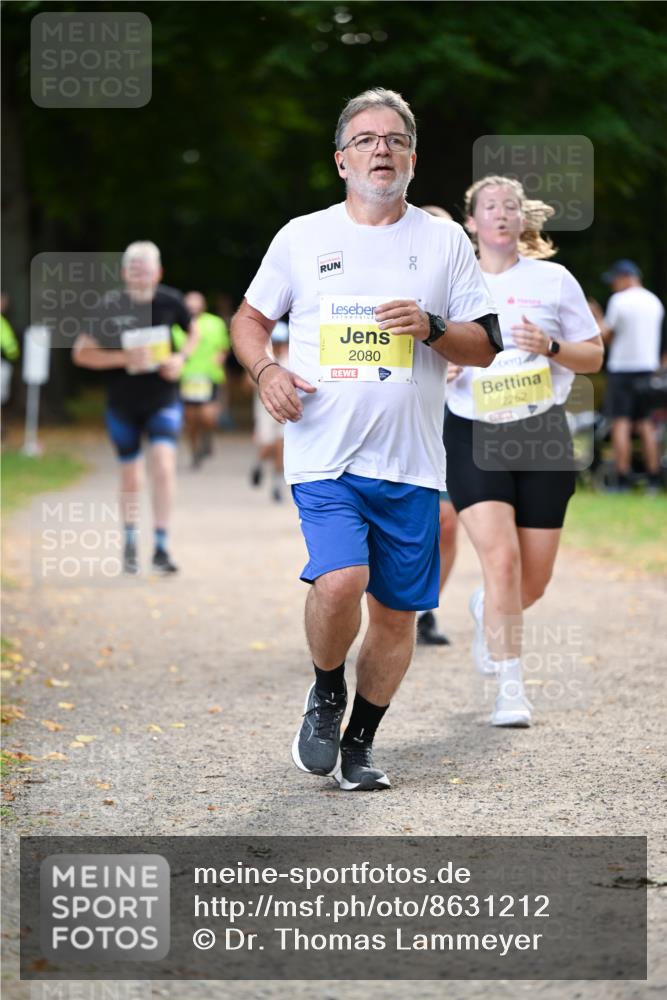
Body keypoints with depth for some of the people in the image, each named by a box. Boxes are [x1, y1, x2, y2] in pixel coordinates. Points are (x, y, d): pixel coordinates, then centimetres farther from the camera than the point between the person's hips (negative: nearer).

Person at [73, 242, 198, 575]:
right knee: (131, 479, 9)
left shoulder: (170, 301, -7)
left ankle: (161, 548, -10)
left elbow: (193, 331, 13)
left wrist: (182, 356, -7)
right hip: (123, 405, 0)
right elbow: (81, 353, -10)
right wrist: (124, 358, -22)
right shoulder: (110, 307, -13)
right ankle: (130, 541, 35)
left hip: (163, 401, 0)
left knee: (164, 466, -18)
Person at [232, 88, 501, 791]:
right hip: (324, 455, -2)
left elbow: (484, 345, 9)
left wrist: (431, 328, -11)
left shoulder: (444, 242, 8)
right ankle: (326, 694, 6)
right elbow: (249, 319, 18)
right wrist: (265, 370, -3)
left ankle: (358, 743, 23)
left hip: (410, 462, 2)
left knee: (397, 611, 5)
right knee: (339, 581, -23)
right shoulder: (302, 237, 7)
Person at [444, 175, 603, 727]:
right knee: (501, 557, -18)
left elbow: (593, 356, 8)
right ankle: (511, 689, -12)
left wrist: (550, 347, -11)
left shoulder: (553, 279, 5)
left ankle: (487, 610, 40)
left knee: (534, 578, 4)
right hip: (474, 434, -1)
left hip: (541, 432, 1)